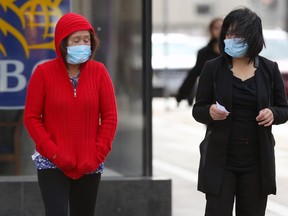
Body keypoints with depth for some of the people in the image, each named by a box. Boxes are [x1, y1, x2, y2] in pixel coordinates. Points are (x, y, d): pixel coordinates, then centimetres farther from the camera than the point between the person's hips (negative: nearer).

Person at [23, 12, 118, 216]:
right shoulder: (44, 72, -5)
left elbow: (110, 116, 2)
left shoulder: (98, 71, 1)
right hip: (52, 164, -3)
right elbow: (31, 117, -4)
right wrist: (54, 153, -12)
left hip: (89, 166, 3)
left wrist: (99, 153, -6)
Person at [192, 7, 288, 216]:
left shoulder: (269, 69, 2)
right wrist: (210, 112, -20)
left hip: (257, 161, 2)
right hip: (220, 160, -1)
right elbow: (197, 110, 3)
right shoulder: (213, 68, -1)